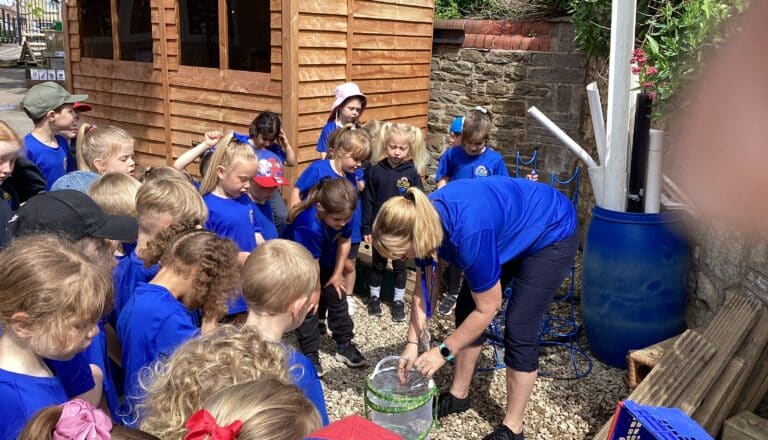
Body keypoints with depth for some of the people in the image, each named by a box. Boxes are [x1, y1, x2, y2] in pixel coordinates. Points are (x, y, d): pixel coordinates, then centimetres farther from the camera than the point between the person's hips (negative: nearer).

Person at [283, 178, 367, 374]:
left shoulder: (342, 215, -26)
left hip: (326, 263, 6)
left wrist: (337, 273, -2)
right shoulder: (309, 226, -43)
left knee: (337, 298, 8)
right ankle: (310, 354, 9)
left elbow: (344, 242, -8)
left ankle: (345, 345, 21)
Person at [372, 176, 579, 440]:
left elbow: (487, 309, -26)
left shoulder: (469, 233, -41)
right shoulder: (423, 218, -19)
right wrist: (412, 343, -6)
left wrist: (444, 351, -18)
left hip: (551, 233, -8)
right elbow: (422, 290, -4)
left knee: (519, 329, -9)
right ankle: (458, 395, 24)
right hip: (511, 230, 8)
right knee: (465, 310, 6)